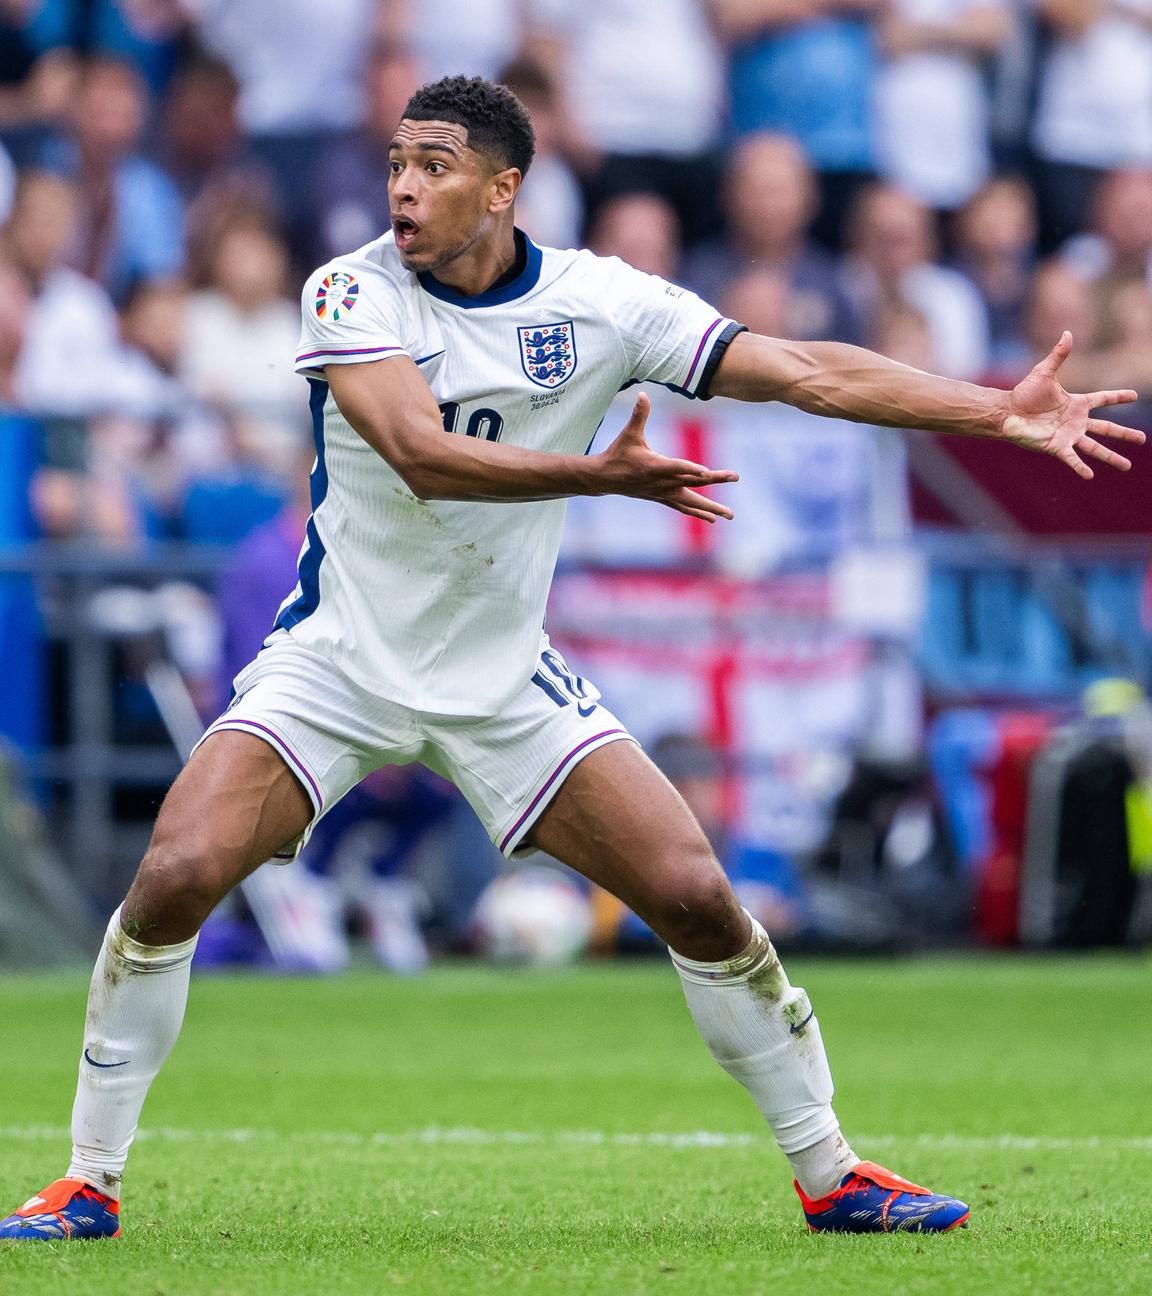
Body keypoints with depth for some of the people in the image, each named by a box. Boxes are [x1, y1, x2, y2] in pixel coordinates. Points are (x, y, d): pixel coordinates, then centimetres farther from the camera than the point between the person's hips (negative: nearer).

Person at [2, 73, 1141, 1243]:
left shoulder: (599, 303, -7)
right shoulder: (353, 293, -14)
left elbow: (808, 372, -7)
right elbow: (420, 454, -30)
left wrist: (1004, 412, -14)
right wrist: (603, 474, -42)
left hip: (507, 683, 2)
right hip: (335, 664, -2)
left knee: (697, 898, -6)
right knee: (173, 881, -20)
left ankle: (829, 1176, 11)